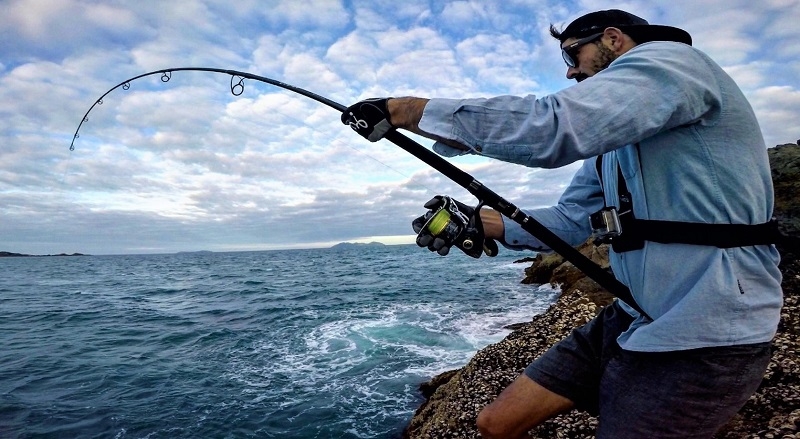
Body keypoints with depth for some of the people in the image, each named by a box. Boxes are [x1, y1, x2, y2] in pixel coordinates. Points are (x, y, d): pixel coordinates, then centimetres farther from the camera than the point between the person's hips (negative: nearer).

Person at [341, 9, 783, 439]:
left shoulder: (671, 59, -10)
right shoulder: (613, 144, 18)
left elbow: (551, 128, -28)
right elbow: (569, 221, 12)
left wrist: (404, 110, -20)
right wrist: (479, 221, -4)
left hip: (700, 338, -8)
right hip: (631, 321, 8)